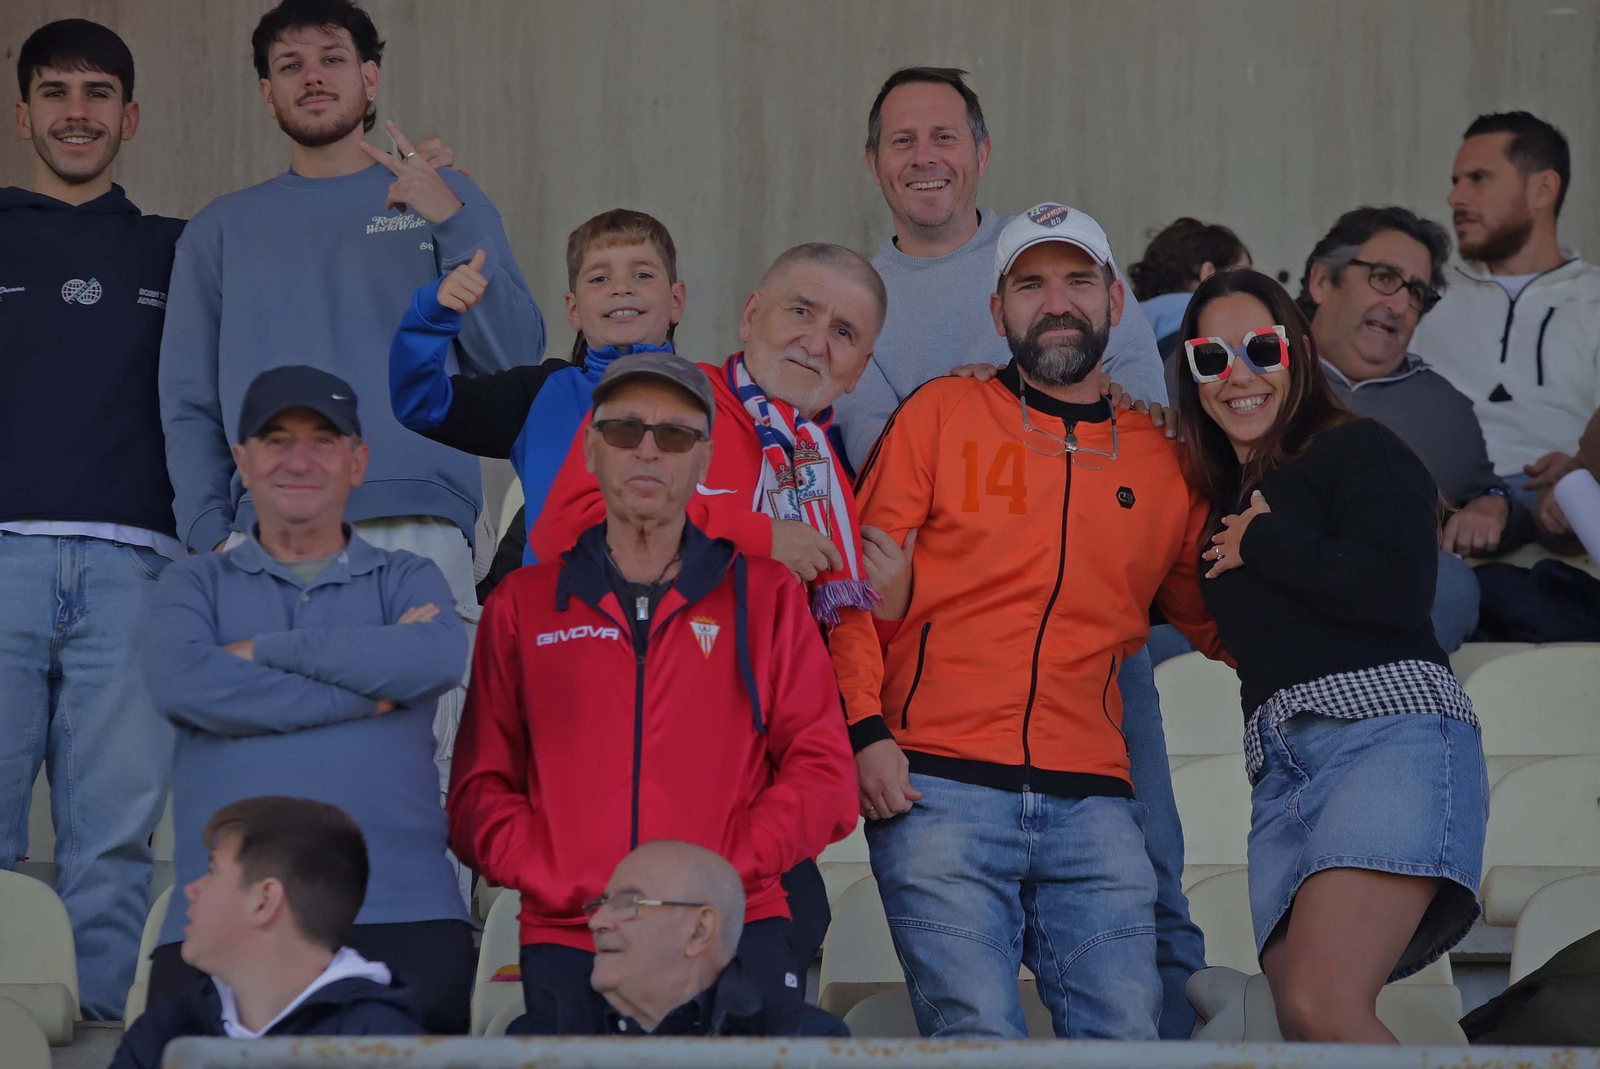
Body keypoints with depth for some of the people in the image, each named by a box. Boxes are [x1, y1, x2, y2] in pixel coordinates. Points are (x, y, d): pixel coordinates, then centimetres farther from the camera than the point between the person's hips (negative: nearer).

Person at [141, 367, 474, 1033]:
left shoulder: (407, 580, 19)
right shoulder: (194, 585, 18)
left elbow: (437, 659, -6)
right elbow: (180, 681, -5)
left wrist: (264, 650, -1)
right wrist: (370, 696, -4)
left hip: (401, 915, 0)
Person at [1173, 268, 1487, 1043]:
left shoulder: (1357, 450, 5)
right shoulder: (1223, 500, 27)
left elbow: (1398, 592, -10)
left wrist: (1261, 544, 0)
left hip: (1388, 727, -7)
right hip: (1282, 769, 8)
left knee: (1322, 1008, -28)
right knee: (1297, 1026, -7)